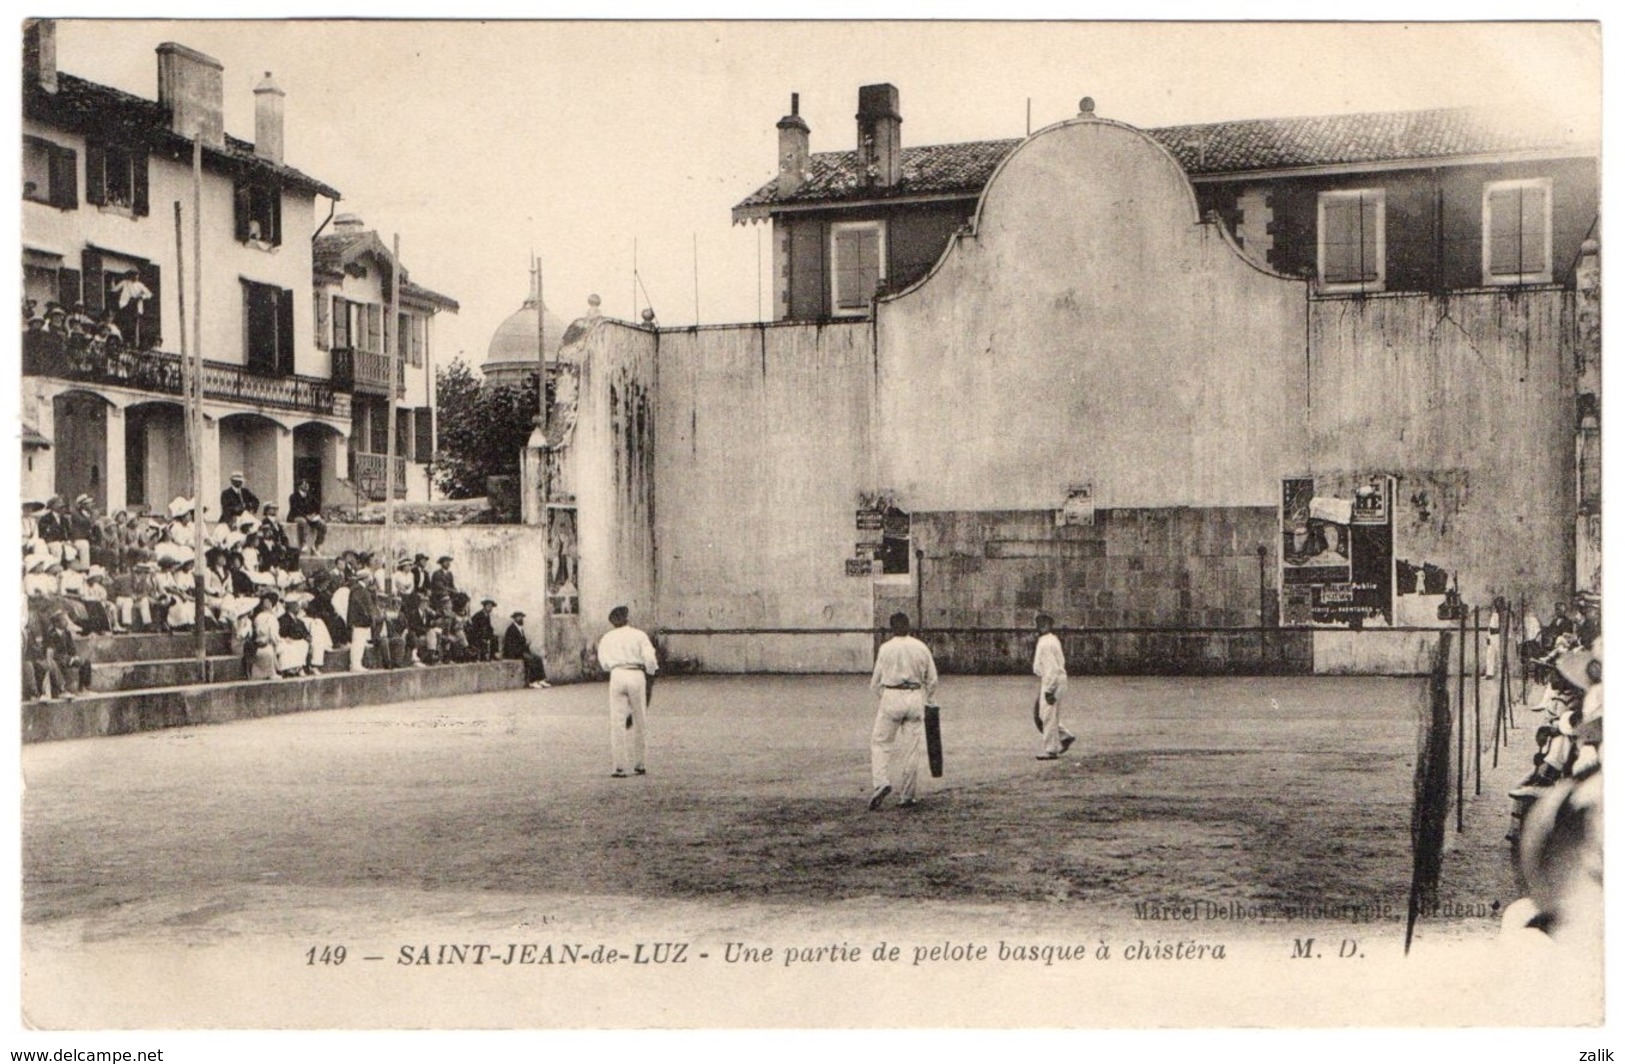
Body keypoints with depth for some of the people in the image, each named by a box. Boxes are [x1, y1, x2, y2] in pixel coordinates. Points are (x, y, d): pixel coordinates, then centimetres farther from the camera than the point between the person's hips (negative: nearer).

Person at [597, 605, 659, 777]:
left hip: (617, 676, 1)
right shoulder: (639, 635, 4)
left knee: (617, 721, 2)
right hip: (636, 675, 0)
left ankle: (619, 767, -3)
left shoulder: (607, 638, 10)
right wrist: (651, 673, 12)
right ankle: (638, 765, 17)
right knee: (637, 721, 11)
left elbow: (604, 663, 6)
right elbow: (650, 659, -4)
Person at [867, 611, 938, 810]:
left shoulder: (886, 648, -3)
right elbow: (932, 680, 10)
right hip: (916, 697, 3)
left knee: (879, 742, 5)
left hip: (891, 697, -3)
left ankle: (881, 782, -16)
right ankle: (906, 795, 9)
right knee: (911, 747, 7)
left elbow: (876, 681, 2)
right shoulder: (922, 648, 4)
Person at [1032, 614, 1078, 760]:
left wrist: (1049, 689, -22)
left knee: (1048, 715, -3)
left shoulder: (1046, 643, -18)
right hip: (1047, 682, 10)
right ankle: (1064, 736, 19)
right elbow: (1061, 662, 19)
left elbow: (1052, 668, -23)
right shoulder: (1053, 640, 13)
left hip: (1051, 682, -10)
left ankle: (1051, 750, 3)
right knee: (1038, 713, 15)